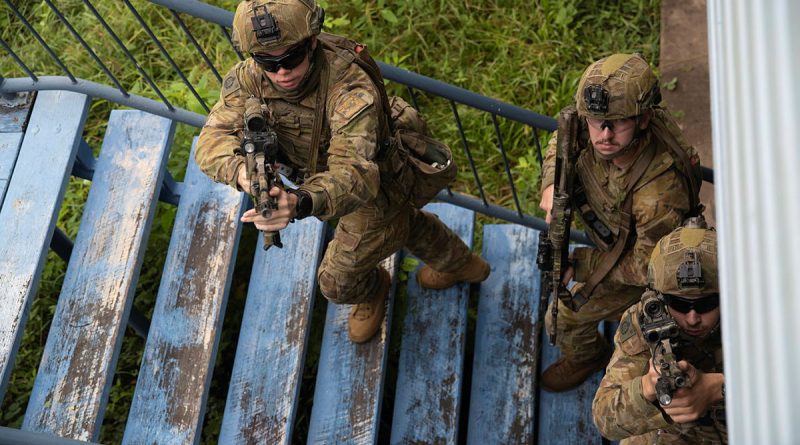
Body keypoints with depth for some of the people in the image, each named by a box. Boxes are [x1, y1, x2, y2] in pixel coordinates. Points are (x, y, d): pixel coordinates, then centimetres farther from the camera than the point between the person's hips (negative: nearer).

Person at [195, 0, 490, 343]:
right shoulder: (248, 79, -25)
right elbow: (213, 139, -34)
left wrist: (301, 204, -74)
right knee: (407, 224, 33)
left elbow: (355, 174, -53)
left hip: (376, 192, -7)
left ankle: (370, 290, 50)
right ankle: (460, 264, 65)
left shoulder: (351, 88, -43)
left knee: (337, 282, 10)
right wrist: (241, 169, -58)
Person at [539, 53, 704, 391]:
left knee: (564, 318, 11)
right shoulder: (594, 128, -30)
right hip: (613, 239, 6)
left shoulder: (659, 194, -47)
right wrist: (552, 182, -22)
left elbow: (647, 267, -30)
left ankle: (585, 356, 46)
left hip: (637, 268, -6)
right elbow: (563, 137, -4)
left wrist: (579, 263, -25)